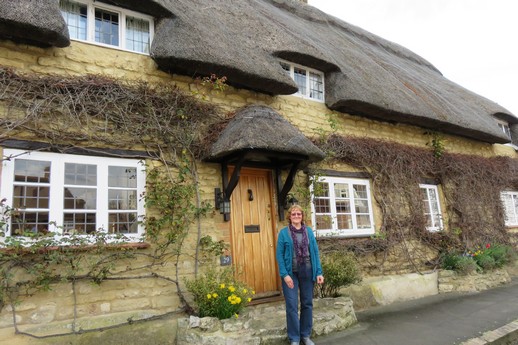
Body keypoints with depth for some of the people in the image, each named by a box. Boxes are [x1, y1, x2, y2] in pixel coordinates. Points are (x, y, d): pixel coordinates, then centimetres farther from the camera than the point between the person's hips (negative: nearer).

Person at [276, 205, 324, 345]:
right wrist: (285, 274, -14)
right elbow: (279, 255, -6)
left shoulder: (309, 231, 6)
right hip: (291, 273, -3)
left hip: (307, 272, 3)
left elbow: (315, 252, 5)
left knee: (307, 304, 11)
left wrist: (319, 272, -1)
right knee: (292, 306, -1)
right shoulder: (283, 232, -3)